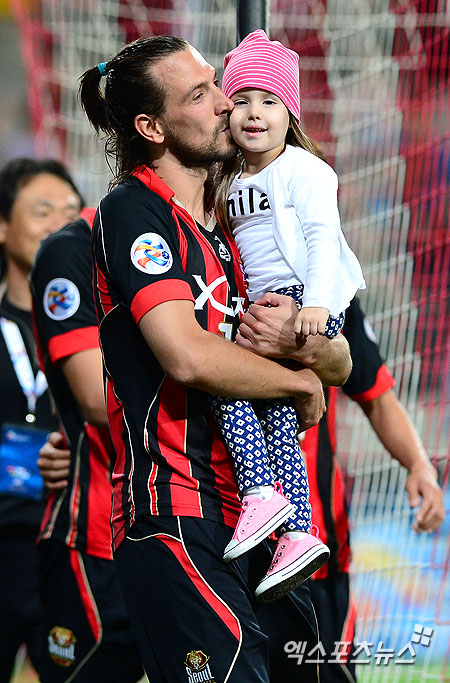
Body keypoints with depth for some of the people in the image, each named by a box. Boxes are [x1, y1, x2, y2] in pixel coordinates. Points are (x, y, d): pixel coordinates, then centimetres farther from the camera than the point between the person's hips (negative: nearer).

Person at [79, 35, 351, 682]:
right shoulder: (132, 211, -5)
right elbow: (187, 356, -19)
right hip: (176, 519, -8)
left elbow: (342, 364, 20)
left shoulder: (231, 231, 20)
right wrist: (303, 382, -3)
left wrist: (312, 348, -5)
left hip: (251, 522, 8)